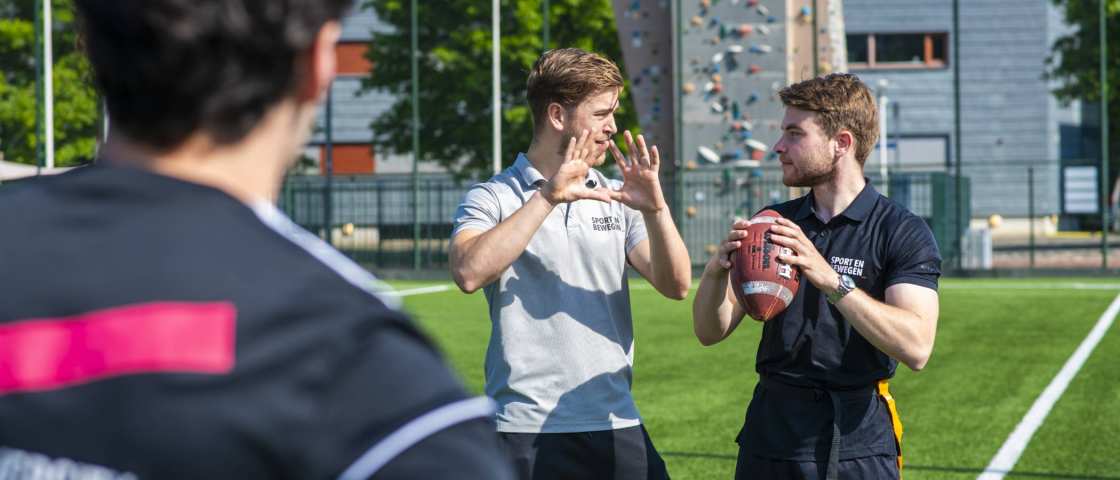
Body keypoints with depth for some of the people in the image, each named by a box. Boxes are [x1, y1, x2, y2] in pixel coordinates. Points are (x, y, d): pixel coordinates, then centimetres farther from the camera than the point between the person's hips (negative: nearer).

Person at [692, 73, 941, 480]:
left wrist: (832, 281, -29)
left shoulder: (902, 232, -6)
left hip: (859, 444, -4)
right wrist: (717, 270, -17)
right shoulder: (772, 223, 8)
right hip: (771, 435, 4)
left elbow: (916, 348, -20)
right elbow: (711, 332, 4)